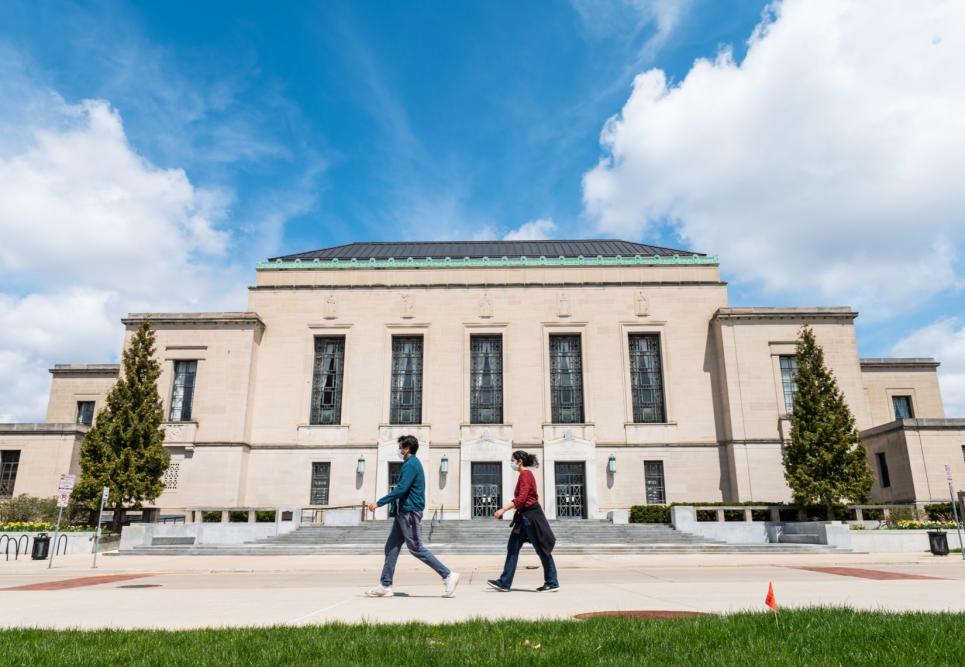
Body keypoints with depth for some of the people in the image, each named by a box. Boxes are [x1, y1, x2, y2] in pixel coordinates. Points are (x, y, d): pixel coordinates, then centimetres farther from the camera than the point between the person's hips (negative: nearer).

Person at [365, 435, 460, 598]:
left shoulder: (410, 465, -15)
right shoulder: (412, 463, 17)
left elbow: (401, 489, -23)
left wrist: (378, 503, -20)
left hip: (409, 512, -10)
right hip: (404, 512, 10)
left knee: (416, 548, -8)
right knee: (391, 547, 9)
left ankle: (448, 575, -4)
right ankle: (385, 586, 12)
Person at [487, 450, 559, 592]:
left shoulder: (525, 474, -16)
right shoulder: (526, 474, 14)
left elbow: (521, 499, -24)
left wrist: (503, 509, -25)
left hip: (531, 516, -10)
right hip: (524, 516, 10)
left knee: (542, 550, 1)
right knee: (512, 548, 8)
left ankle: (552, 583, 11)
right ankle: (504, 583, 11)